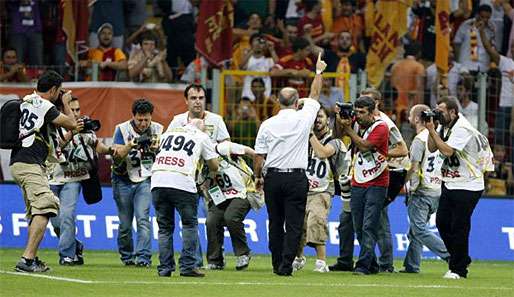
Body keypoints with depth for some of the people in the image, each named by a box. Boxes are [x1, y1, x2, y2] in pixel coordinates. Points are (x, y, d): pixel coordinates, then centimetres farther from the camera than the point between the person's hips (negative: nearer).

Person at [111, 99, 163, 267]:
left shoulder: (157, 130, -1)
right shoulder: (122, 129, -7)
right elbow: (117, 156, -13)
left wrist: (156, 147, -23)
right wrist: (130, 146, -31)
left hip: (145, 180, 0)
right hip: (123, 181, 0)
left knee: (143, 219, -16)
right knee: (125, 223, 3)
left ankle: (143, 257, -19)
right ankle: (127, 257, 21)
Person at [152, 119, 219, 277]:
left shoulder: (168, 133, 28)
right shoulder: (202, 136, 18)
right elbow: (214, 166, 22)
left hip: (158, 180, 3)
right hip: (183, 182, -3)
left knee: (164, 227, 11)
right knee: (190, 224, 9)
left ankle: (164, 267, 5)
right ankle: (187, 265, 1)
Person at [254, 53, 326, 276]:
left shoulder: (267, 125, 0)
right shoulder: (303, 119, -5)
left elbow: (259, 156, 2)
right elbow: (314, 95, 10)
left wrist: (258, 177, 17)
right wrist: (319, 72, 23)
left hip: (273, 176, 2)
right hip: (297, 178, -2)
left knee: (275, 223, 11)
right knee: (294, 224, -3)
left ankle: (277, 264, 15)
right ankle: (286, 265, -13)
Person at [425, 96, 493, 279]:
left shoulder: (462, 129, -19)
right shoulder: (447, 126, 10)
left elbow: (447, 151, -27)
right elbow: (432, 148, 9)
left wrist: (432, 130, -21)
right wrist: (431, 128, -3)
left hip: (467, 186, -9)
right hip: (449, 184, 9)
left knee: (459, 227, -6)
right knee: (442, 222, 7)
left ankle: (458, 269, 2)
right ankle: (462, 259, 22)